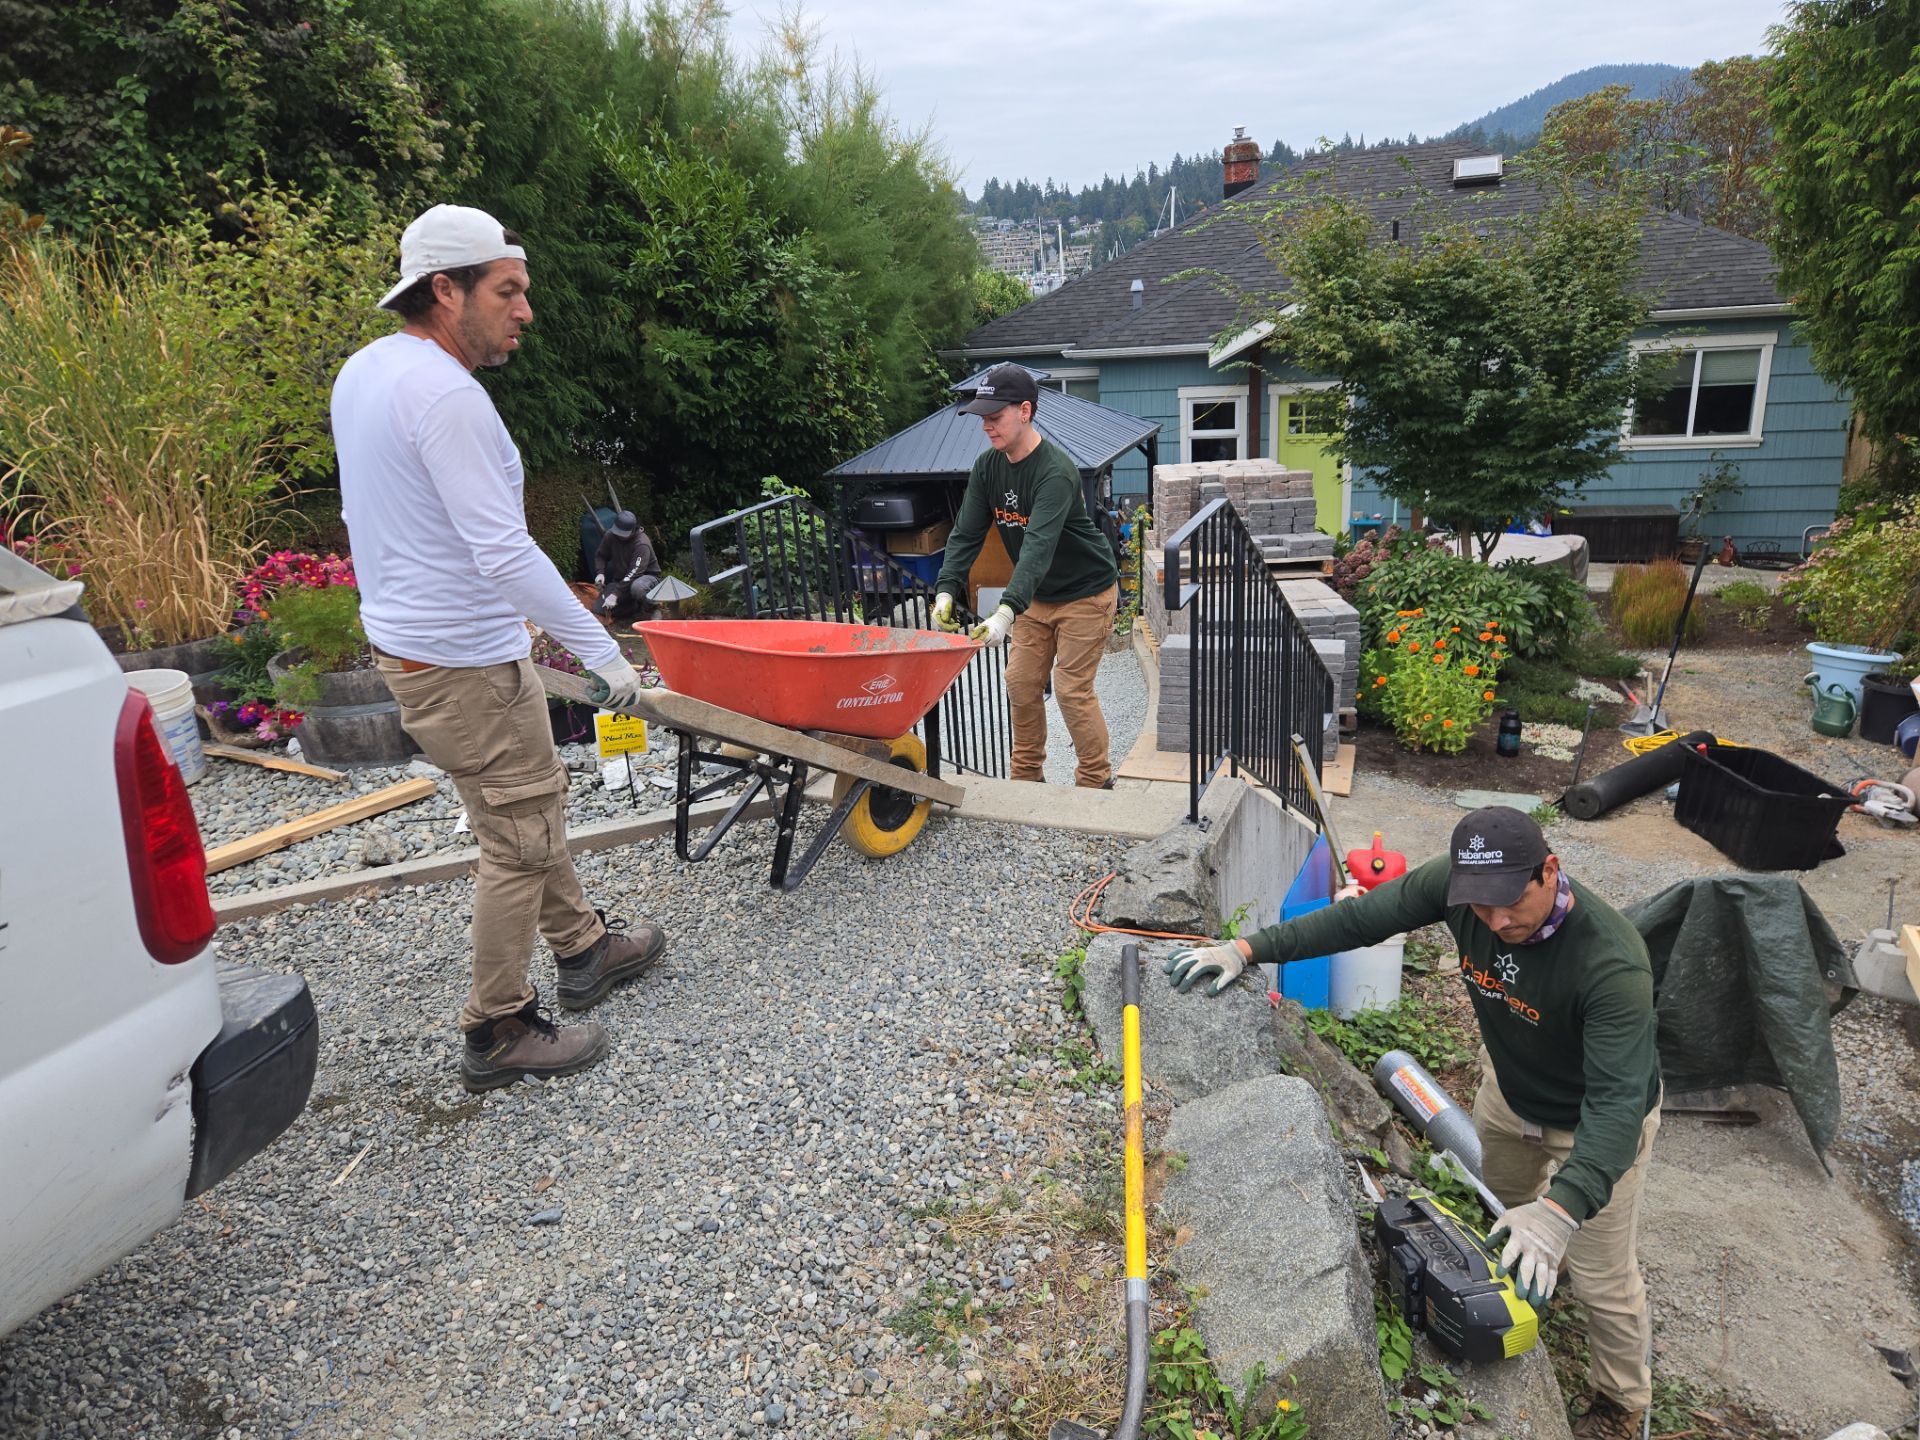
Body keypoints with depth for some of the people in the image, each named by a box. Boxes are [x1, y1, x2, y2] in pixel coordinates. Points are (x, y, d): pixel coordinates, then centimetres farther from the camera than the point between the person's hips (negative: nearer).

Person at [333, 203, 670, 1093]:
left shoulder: (363, 370, 9)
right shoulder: (446, 395, -22)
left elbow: (366, 514, 18)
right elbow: (504, 553, -27)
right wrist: (603, 652, -22)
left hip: (408, 640, 10)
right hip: (464, 663, -10)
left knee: (533, 800, 21)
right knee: (519, 837, 1)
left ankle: (582, 950, 37)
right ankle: (497, 1032, 15)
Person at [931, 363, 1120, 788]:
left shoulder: (1056, 471, -29)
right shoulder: (987, 466, -6)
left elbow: (1039, 545, -41)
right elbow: (966, 533, -8)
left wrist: (1006, 612, -51)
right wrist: (946, 589, -23)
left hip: (1086, 593, -7)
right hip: (1037, 595, 7)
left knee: (1072, 689, -7)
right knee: (1021, 684, 7)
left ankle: (1096, 782, 10)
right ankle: (1027, 777, 22)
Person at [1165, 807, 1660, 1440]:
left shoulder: (1612, 963, -42)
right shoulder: (1457, 882, -29)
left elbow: (1617, 1102, -45)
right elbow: (1358, 918, -21)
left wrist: (1559, 1210, -58)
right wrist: (1249, 948, -24)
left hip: (1595, 1120, -5)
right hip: (1508, 1087, 5)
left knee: (1605, 1281, 12)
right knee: (1497, 1206, 29)